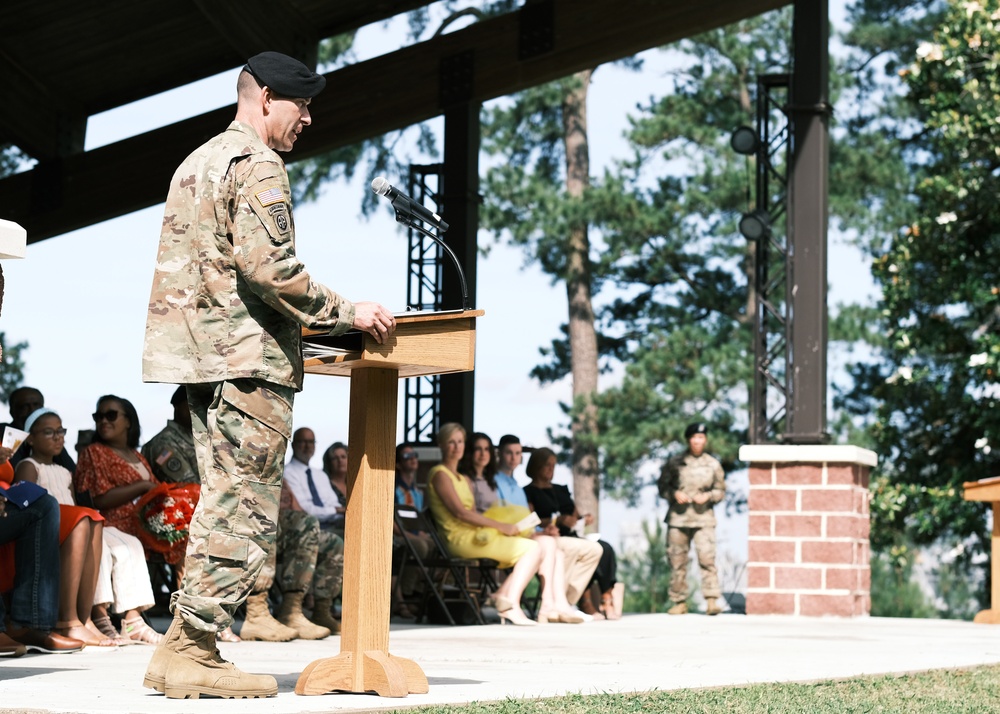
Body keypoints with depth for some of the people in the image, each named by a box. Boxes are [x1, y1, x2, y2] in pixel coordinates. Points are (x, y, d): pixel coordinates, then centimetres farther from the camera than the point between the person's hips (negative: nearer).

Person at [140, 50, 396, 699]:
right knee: (247, 512, -8)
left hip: (199, 354, 10)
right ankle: (192, 654, -9)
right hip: (247, 355, -10)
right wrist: (347, 313, -11)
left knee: (224, 504, 13)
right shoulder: (257, 165, -8)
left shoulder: (199, 160, 22)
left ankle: (184, 649, 11)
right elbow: (269, 268, -19)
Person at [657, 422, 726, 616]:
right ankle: (680, 602, 13)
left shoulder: (713, 464, 9)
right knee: (677, 560, 3)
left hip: (703, 518, -1)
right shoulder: (675, 463, 7)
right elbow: (662, 485, 11)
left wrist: (708, 496, -8)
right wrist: (674, 493, -8)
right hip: (678, 518, 1)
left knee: (707, 557, -16)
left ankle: (711, 601, -18)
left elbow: (721, 491, 12)